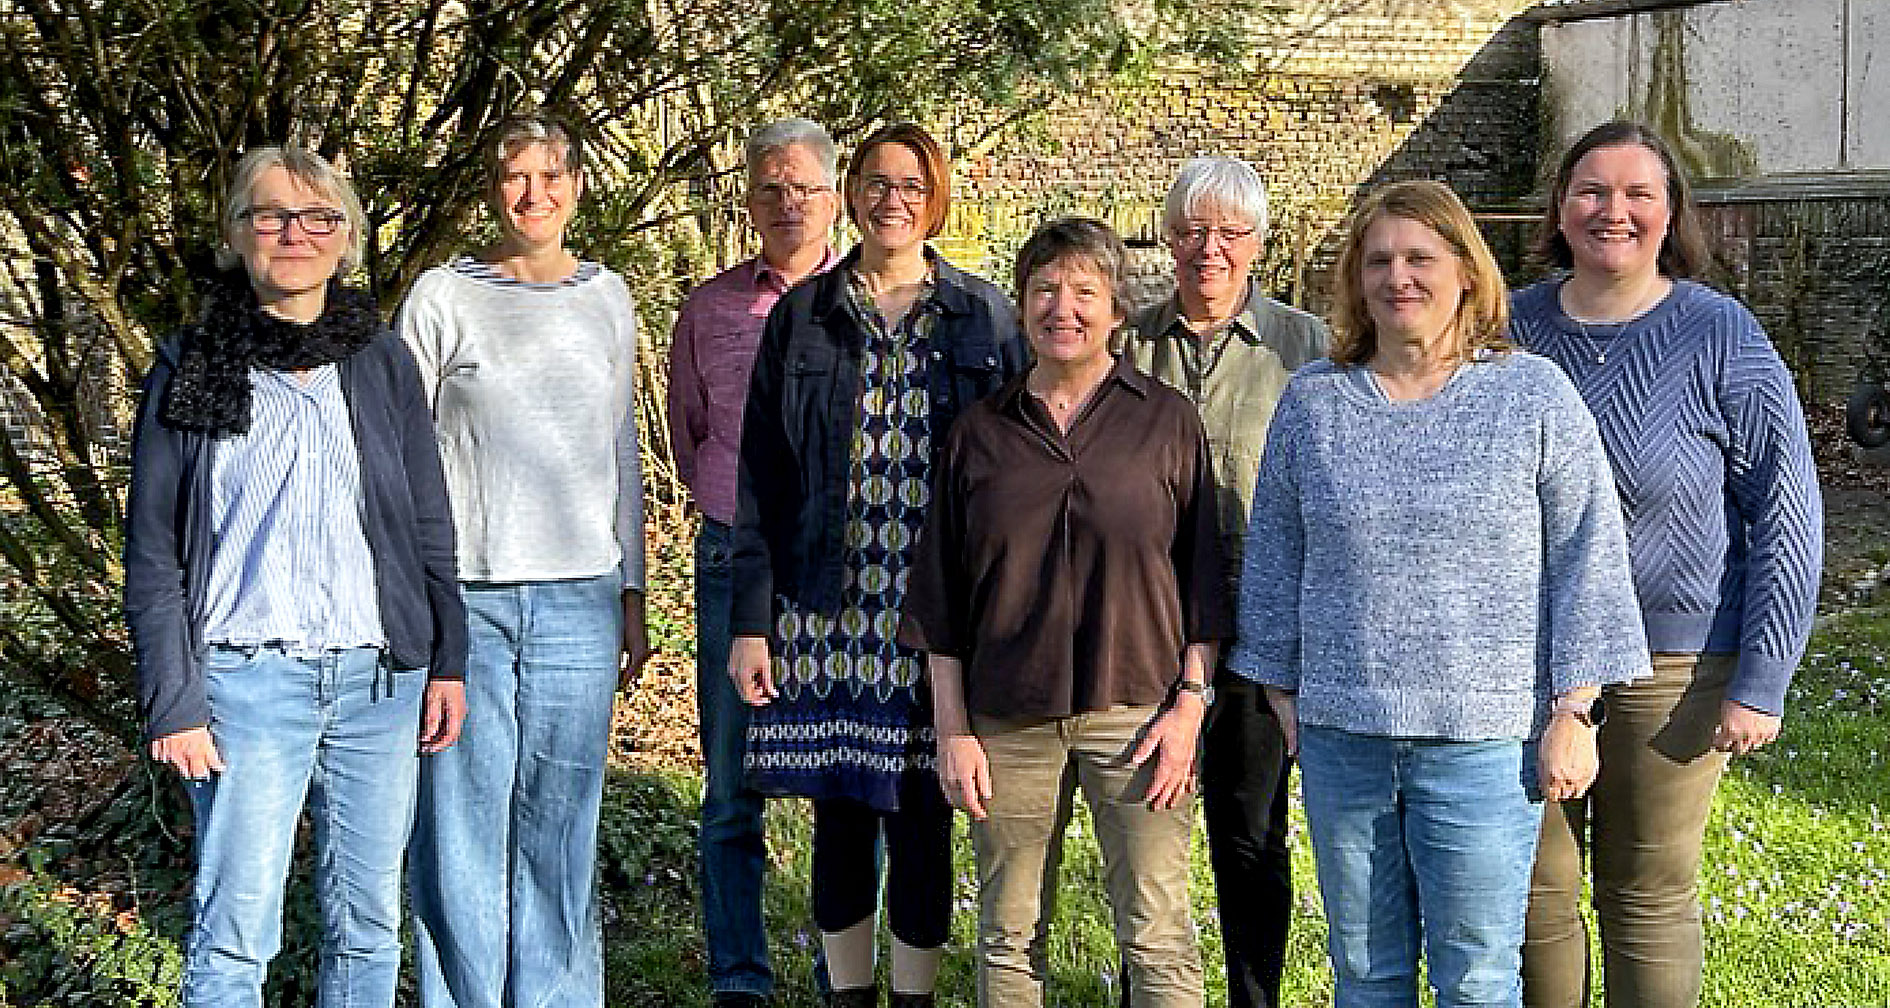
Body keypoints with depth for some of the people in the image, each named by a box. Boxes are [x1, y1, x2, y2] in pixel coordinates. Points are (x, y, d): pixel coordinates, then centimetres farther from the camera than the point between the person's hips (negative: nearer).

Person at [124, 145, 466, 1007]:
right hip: (249, 678, -3)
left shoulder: (383, 363, 8)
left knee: (369, 923, 10)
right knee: (235, 936, -5)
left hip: (381, 677, 3)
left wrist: (448, 662, 7)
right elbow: (154, 555, 0)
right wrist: (173, 703, -6)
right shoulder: (190, 371, 1)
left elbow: (429, 525, 12)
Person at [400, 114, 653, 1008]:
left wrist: (631, 594, 15)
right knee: (463, 818, 0)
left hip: (579, 598, 2)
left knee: (560, 820, 5)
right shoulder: (442, 297, 1)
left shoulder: (606, 298, 11)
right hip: (462, 598, -2)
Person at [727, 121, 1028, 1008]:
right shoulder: (802, 317, 6)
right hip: (825, 613, 1)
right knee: (838, 814, 7)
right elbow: (761, 480, 5)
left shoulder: (981, 317, 4)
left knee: (921, 818, 3)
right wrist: (750, 622, -1)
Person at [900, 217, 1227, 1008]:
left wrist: (1189, 704, -5)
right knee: (1007, 936, 9)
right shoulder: (981, 432, 7)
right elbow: (941, 601, 8)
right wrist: (953, 731, 3)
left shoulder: (1168, 421, 3)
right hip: (1008, 719, 2)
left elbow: (1204, 578, 3)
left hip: (1136, 708, -2)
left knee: (1156, 939, -1)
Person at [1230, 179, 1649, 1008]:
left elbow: (1584, 558, -1)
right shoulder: (1313, 401, 6)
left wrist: (1573, 712, -5)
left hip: (1482, 738, -3)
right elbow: (1275, 560, 12)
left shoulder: (1533, 395, -1)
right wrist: (1284, 698, 10)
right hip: (1341, 734, 3)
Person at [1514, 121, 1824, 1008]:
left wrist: (1761, 684, -10)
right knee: (1532, 896, 10)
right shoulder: (1511, 329, 1)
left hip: (1670, 667, -3)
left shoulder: (1722, 338, -8)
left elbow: (1787, 519, -7)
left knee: (1650, 900, 10)